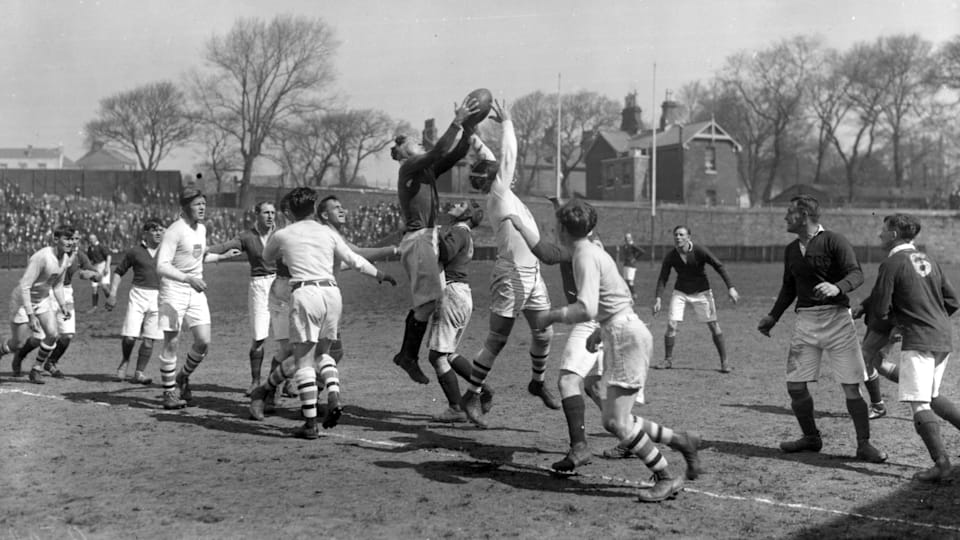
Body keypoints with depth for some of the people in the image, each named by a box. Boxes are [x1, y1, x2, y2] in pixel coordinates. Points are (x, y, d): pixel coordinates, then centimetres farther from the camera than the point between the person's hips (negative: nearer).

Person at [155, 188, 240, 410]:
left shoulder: (202, 229, 11)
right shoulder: (175, 231, -14)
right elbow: (162, 266, -23)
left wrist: (223, 256, 28)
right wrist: (189, 279, -33)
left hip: (196, 291, 7)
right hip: (174, 290, -7)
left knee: (204, 341, -2)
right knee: (172, 343, -3)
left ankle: (183, 377, 23)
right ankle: (169, 392, 9)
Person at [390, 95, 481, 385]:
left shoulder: (428, 169, 18)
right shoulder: (408, 168, -6)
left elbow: (456, 154, 14)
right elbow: (438, 151, -20)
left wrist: (468, 128, 3)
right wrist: (457, 123, -21)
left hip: (430, 238, 9)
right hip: (417, 238, -9)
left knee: (423, 301, 10)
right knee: (429, 298, -13)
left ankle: (405, 354, 17)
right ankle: (410, 356, -6)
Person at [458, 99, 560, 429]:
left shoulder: (503, 193, 14)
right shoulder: (498, 193, -8)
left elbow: (494, 159, 25)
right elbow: (509, 153, -7)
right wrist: (506, 121, 6)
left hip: (532, 275, 9)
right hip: (510, 275, -9)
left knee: (544, 333, 14)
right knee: (497, 340, -5)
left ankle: (538, 383, 35)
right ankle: (471, 396, 3)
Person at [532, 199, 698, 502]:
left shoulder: (586, 257, -13)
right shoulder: (595, 252, 17)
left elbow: (587, 309, -25)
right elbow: (625, 297, 25)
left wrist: (551, 316, -12)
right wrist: (600, 332, 26)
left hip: (626, 335, -10)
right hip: (622, 333, 10)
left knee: (618, 422, -8)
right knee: (612, 420, 10)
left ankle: (667, 479, -2)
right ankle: (679, 440, 16)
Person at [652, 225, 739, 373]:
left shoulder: (699, 251, -19)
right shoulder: (670, 256, -11)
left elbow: (719, 266, -14)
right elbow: (663, 278, -6)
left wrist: (730, 287, -20)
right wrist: (658, 298, -17)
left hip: (701, 292, -2)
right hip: (680, 293, 2)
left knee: (714, 326, -3)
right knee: (671, 325, -10)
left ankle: (724, 362, 9)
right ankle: (668, 360, 6)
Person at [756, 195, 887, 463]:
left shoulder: (834, 241, -6)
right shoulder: (791, 250, 13)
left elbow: (856, 273, -14)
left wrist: (836, 287, -33)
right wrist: (773, 317, 17)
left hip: (836, 318, -6)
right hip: (805, 319, 6)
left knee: (851, 387, -6)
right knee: (795, 386, 1)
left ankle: (864, 445, 5)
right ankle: (811, 438, 20)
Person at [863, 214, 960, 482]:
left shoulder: (892, 264, -8)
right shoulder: (928, 261, 15)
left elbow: (880, 309, -9)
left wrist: (882, 329, 11)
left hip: (918, 341, -8)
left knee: (918, 403, -8)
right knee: (930, 397, 23)